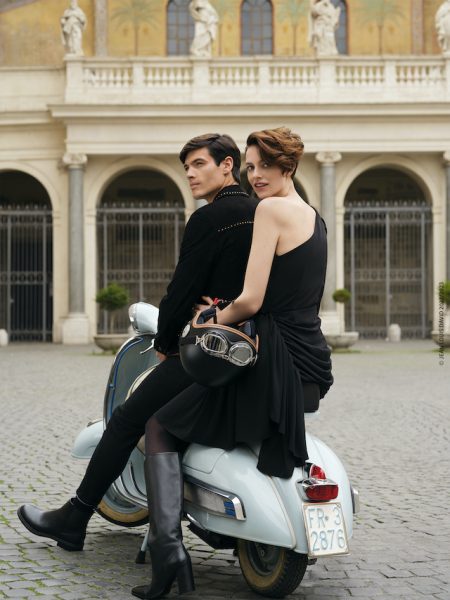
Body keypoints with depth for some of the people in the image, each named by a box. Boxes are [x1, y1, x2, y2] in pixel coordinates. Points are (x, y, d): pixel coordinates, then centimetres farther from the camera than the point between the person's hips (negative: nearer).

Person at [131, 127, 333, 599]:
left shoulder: (271, 209, -12)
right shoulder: (314, 217, 16)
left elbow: (251, 301, -18)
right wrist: (224, 310, 19)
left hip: (276, 363, -9)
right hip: (312, 370, 9)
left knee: (159, 422, 5)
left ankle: (168, 546, -10)